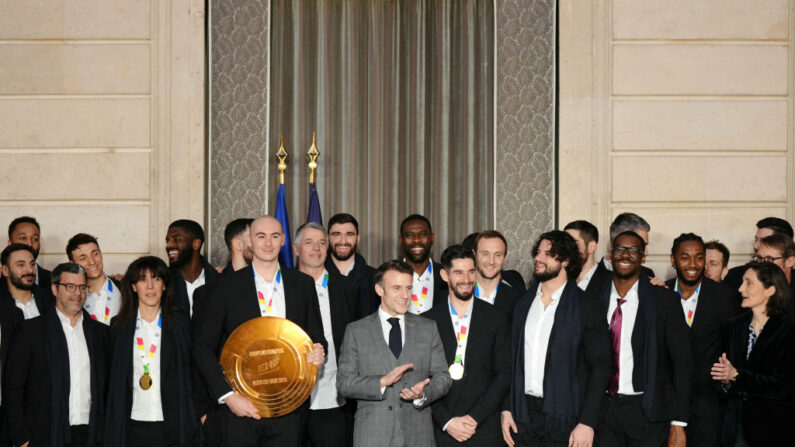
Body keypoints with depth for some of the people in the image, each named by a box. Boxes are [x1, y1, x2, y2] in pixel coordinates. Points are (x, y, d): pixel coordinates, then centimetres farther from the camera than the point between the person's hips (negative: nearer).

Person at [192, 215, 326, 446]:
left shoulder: (303, 284, 10)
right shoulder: (227, 286, 2)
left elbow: (317, 338, 17)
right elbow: (203, 347, 0)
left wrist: (318, 353, -8)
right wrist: (228, 396, -10)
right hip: (240, 406, -2)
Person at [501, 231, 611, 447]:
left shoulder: (587, 307, -4)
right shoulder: (524, 303, 11)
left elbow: (600, 366, -7)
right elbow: (512, 360, 13)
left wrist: (587, 422, -13)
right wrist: (507, 409, 4)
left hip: (565, 417, -4)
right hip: (524, 413, 4)